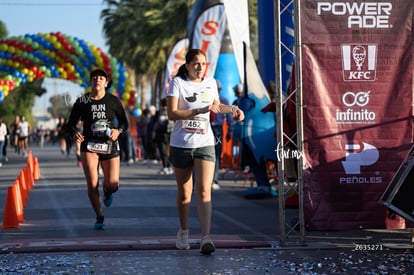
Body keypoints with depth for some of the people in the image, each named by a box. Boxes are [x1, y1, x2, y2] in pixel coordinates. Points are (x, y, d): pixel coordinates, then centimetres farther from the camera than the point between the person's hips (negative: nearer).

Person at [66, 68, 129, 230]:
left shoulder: (113, 101, 3)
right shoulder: (82, 101, 1)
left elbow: (124, 122, 9)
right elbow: (71, 123, 6)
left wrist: (118, 130, -13)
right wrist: (75, 133, -16)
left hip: (109, 145, 1)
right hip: (89, 145, -1)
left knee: (113, 185, -5)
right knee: (92, 184, -11)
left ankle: (107, 192, 36)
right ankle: (99, 217, 7)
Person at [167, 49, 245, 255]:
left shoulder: (210, 83, 9)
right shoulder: (178, 83, -5)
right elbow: (171, 113, -18)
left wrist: (232, 109, 12)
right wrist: (199, 110, -25)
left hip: (205, 143, 2)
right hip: (181, 144, -2)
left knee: (204, 191, -13)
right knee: (184, 193, 9)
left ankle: (206, 238, -20)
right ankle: (183, 232, 29)